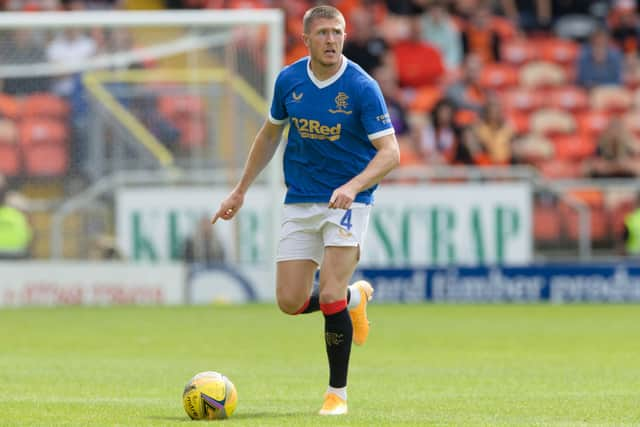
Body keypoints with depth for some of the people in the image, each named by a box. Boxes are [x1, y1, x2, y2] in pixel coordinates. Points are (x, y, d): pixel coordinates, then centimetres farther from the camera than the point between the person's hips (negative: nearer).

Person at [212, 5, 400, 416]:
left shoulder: (362, 87, -15)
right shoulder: (289, 80, -1)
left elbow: (390, 151, -18)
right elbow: (270, 134, 15)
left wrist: (353, 186, -34)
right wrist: (241, 189, 15)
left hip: (348, 201, -4)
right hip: (300, 202, 4)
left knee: (329, 295, -17)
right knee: (290, 302, -1)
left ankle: (337, 393, 0)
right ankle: (353, 298, 32)